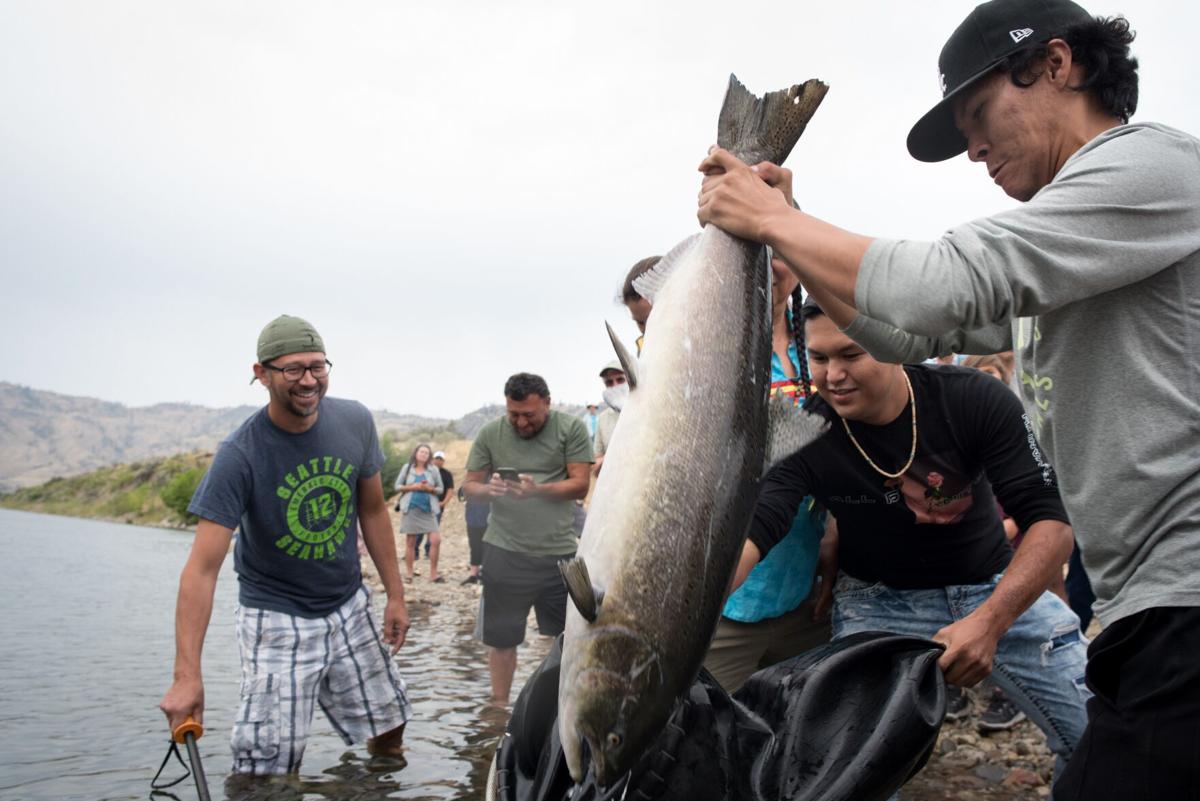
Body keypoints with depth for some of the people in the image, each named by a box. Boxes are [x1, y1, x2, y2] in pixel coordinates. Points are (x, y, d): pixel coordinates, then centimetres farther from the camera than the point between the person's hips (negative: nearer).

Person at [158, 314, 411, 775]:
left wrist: (395, 594, 6)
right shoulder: (239, 456, -22)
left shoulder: (355, 421, -8)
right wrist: (187, 676, -30)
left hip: (350, 607, 5)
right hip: (277, 619, -4)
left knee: (389, 731, 14)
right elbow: (202, 568, -25)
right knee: (269, 770, -10)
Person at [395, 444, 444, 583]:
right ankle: (409, 573, 14)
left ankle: (433, 573, 1)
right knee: (410, 542, 5)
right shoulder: (407, 468, 4)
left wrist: (429, 488, -13)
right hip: (410, 509, -1)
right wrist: (412, 487, -12)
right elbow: (397, 486, 4)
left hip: (428, 510, 1)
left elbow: (440, 489, 7)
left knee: (436, 540, -10)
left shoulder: (433, 470, 5)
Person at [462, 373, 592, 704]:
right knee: (501, 638, 9)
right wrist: (488, 489, -18)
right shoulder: (490, 434, 3)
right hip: (504, 552, 1)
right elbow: (469, 487, 6)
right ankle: (499, 707, 25)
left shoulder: (571, 428, -3)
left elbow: (581, 485, -7)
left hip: (558, 552, -1)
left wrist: (538, 490, -24)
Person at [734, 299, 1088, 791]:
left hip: (999, 588, 2)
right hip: (877, 600, -1)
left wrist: (990, 620, -36)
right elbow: (750, 534, -30)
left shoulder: (975, 400, -18)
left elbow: (1050, 519, -20)